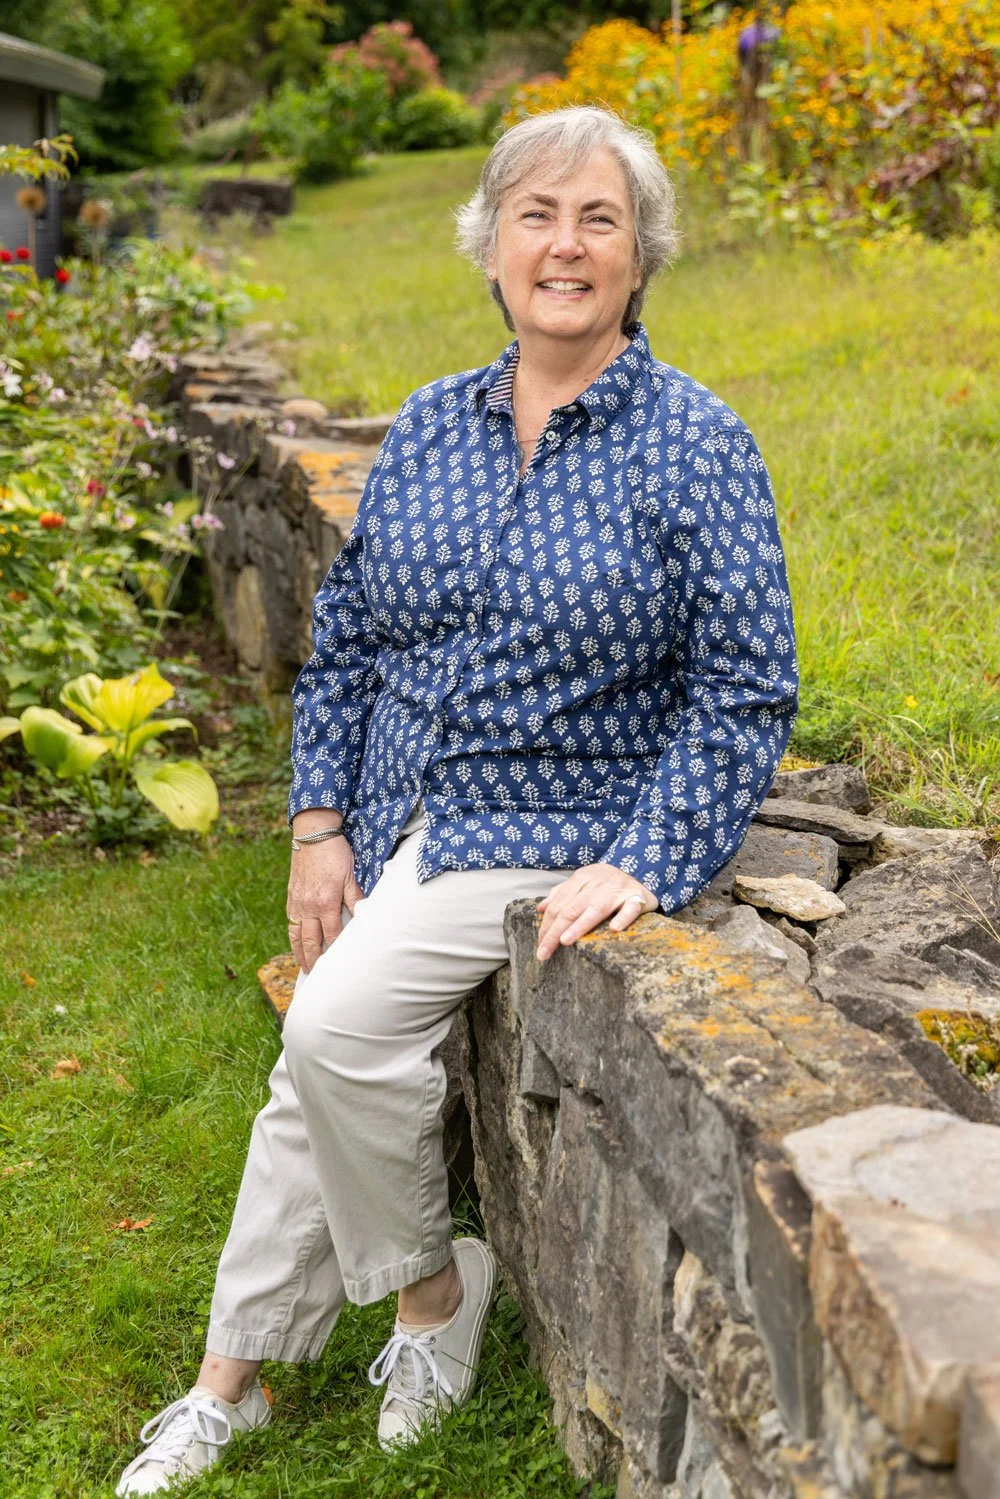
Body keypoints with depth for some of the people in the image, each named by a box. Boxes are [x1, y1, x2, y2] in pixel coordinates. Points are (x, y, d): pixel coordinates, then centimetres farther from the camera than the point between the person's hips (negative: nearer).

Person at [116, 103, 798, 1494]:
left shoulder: (694, 444, -9)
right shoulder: (429, 425, 5)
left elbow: (744, 692, -10)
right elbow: (347, 633, 11)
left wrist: (647, 866, -19)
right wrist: (320, 825, 4)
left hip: (558, 826, -5)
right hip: (400, 816, 6)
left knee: (341, 1024, -21)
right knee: (313, 1068, 7)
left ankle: (433, 1282, 7)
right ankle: (232, 1378, 25)